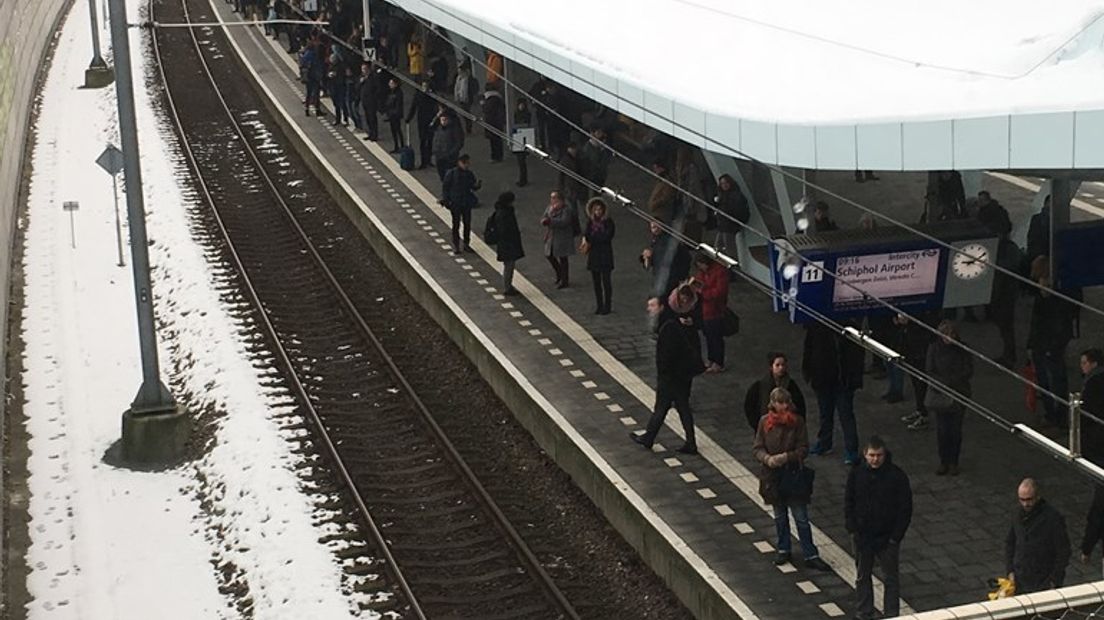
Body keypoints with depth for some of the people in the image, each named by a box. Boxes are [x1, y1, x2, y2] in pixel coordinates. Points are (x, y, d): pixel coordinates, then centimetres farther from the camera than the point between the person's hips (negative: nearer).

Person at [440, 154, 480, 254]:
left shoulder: (470, 174, -1)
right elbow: (445, 186, -7)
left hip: (467, 203, 4)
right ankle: (455, 246, 15)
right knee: (456, 224, 5)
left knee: (467, 224, 10)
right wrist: (445, 199, -12)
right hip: (455, 204, -4)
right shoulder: (451, 174, -13)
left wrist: (477, 185, -17)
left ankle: (466, 244, 24)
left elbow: (474, 188, 5)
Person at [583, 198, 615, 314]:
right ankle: (599, 306, 18)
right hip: (593, 255, 5)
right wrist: (585, 238, -24)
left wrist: (590, 240, -15)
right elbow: (586, 233, -1)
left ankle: (607, 306, 7)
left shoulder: (608, 221, -8)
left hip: (605, 254, -5)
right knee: (596, 282, 9)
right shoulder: (590, 221, 6)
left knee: (606, 281, -1)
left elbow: (607, 236, -15)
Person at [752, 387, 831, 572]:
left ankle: (810, 555, 9)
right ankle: (783, 550, 34)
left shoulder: (798, 422, -9)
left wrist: (787, 456, -24)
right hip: (772, 476, 2)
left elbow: (804, 449, -8)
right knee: (779, 516, 17)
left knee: (801, 517, 1)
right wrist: (767, 458, -23)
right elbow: (757, 448, -3)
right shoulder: (765, 422, -5)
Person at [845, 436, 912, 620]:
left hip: (887, 538, -2)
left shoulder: (897, 476, -13)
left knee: (891, 579, 7)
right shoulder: (856, 474, -6)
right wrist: (853, 531, -5)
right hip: (862, 537, 2)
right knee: (862, 577, 14)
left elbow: (905, 509, -8)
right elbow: (848, 504, 3)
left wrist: (895, 536, -12)